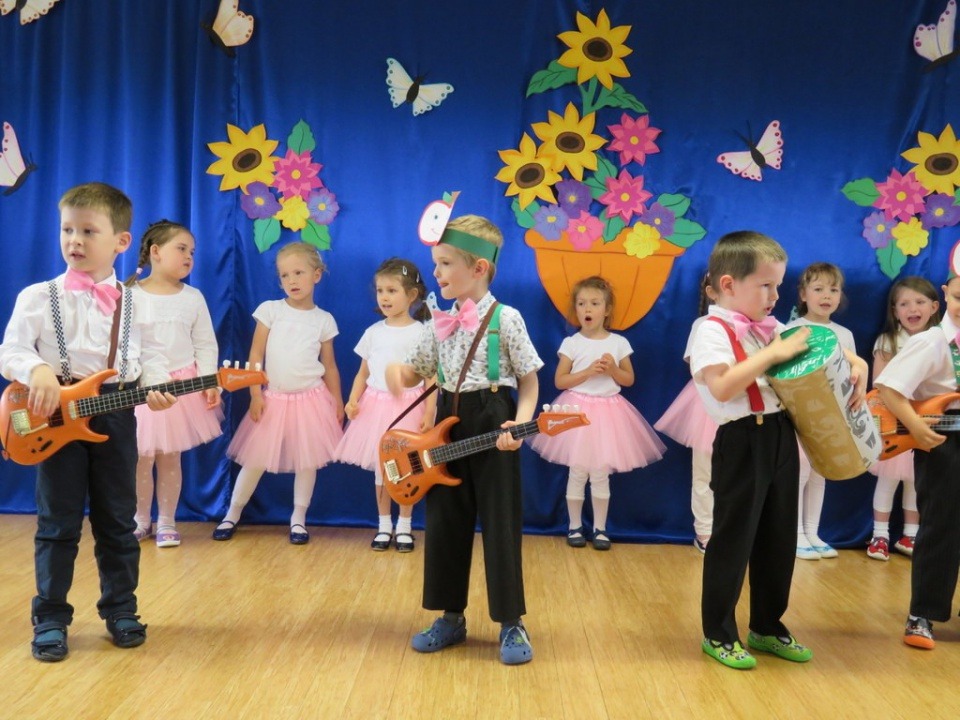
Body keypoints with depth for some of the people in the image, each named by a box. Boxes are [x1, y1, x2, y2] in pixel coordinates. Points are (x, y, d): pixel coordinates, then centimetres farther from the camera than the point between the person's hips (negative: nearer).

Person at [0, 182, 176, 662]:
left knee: (118, 521, 10)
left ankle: (119, 610, 24)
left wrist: (155, 387, -12)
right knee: (58, 523, 4)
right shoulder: (39, 297, -1)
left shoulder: (134, 303, 5)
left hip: (116, 415, 2)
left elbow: (146, 358, 9)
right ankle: (50, 618, 16)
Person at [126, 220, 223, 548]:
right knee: (140, 458, 5)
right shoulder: (129, 296, -6)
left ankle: (166, 521, 21)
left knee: (169, 458, 9)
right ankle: (141, 520, 23)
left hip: (182, 385, 2)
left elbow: (205, 344, 3)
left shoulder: (193, 297, 3)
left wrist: (209, 382, -7)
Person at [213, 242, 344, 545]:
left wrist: (338, 402, 5)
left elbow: (329, 366, 9)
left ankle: (298, 519, 19)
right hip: (273, 398, -1)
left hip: (311, 398, 1)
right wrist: (255, 394, -8)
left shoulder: (324, 320, 3)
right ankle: (232, 514, 20)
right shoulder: (270, 310, -1)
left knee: (307, 461, 4)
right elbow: (256, 356, -1)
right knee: (255, 460, 5)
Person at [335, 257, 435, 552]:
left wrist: (429, 412, -14)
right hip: (375, 405, 4)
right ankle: (384, 526, 22)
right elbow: (363, 373, 11)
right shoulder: (373, 332, 7)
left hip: (408, 406, -3)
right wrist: (353, 400, -3)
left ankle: (404, 527, 18)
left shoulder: (421, 333, -5)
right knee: (380, 469, 9)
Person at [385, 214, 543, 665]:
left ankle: (511, 624, 12)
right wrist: (397, 372, -8)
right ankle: (451, 617, 25)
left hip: (492, 427, -6)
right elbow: (416, 372, 16)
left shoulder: (506, 319, -9)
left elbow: (529, 381, -5)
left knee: (500, 525, 0)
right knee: (445, 523, 10)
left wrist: (521, 423, -20)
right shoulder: (439, 324, 7)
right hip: (448, 426, 6)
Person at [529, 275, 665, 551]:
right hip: (578, 411, -1)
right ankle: (575, 526, 17)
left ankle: (599, 528, 17)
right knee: (577, 471, 3)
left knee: (601, 473, 5)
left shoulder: (619, 342, 2)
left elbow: (629, 380, 8)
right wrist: (588, 371, -15)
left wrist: (613, 370, -12)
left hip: (608, 411, 1)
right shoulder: (571, 343, -3)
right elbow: (560, 381, -4)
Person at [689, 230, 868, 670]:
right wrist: (772, 354, -23)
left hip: (781, 436, 8)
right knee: (733, 538, 2)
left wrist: (855, 363, 4)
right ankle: (718, 634, 16)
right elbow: (722, 388, -24)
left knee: (779, 537, 15)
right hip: (742, 442, -8)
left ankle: (767, 627, 31)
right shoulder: (713, 331, -12)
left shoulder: (771, 328, 11)